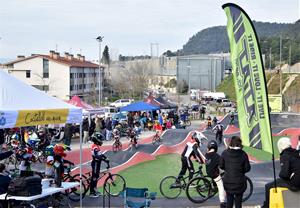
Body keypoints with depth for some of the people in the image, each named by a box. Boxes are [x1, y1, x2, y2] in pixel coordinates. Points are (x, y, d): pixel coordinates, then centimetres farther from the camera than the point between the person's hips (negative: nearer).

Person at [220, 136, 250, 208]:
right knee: (238, 201, 10)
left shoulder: (225, 153, -8)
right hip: (239, 182, -2)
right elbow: (247, 168, -7)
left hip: (228, 181, 2)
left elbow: (221, 166, -1)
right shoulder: (243, 154, -12)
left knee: (229, 201, 16)